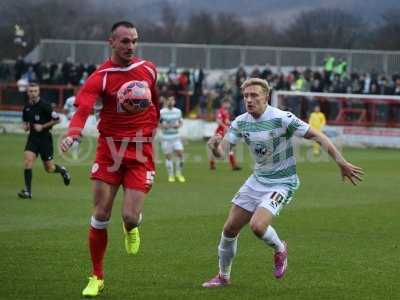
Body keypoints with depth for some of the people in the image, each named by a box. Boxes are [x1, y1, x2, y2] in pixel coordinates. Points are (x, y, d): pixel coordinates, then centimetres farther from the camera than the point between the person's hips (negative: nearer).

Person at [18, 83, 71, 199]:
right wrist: (25, 126, -2)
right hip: (32, 138, 4)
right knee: (27, 159, -18)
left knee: (49, 168, 3)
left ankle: (62, 170, 39)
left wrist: (43, 126, -15)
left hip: (45, 138, -4)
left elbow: (57, 119, -9)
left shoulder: (44, 106, -12)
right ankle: (27, 190, -14)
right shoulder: (26, 108, 5)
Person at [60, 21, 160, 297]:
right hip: (110, 150, -1)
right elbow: (83, 109, -25)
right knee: (101, 215, -3)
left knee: (131, 216, -10)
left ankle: (131, 229, 30)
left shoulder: (148, 69, 3)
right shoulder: (100, 77, -9)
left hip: (141, 152, 1)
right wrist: (72, 134, -43)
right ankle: (97, 278, 12)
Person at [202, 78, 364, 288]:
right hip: (257, 180, 6)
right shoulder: (241, 122, -3)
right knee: (230, 228, 5)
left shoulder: (281, 118, -21)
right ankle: (223, 276, 25)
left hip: (282, 183, -6)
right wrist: (215, 146, -30)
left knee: (257, 226, -26)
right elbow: (221, 151, -4)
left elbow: (317, 136, -19)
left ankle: (280, 249, 8)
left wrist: (341, 163, -24)